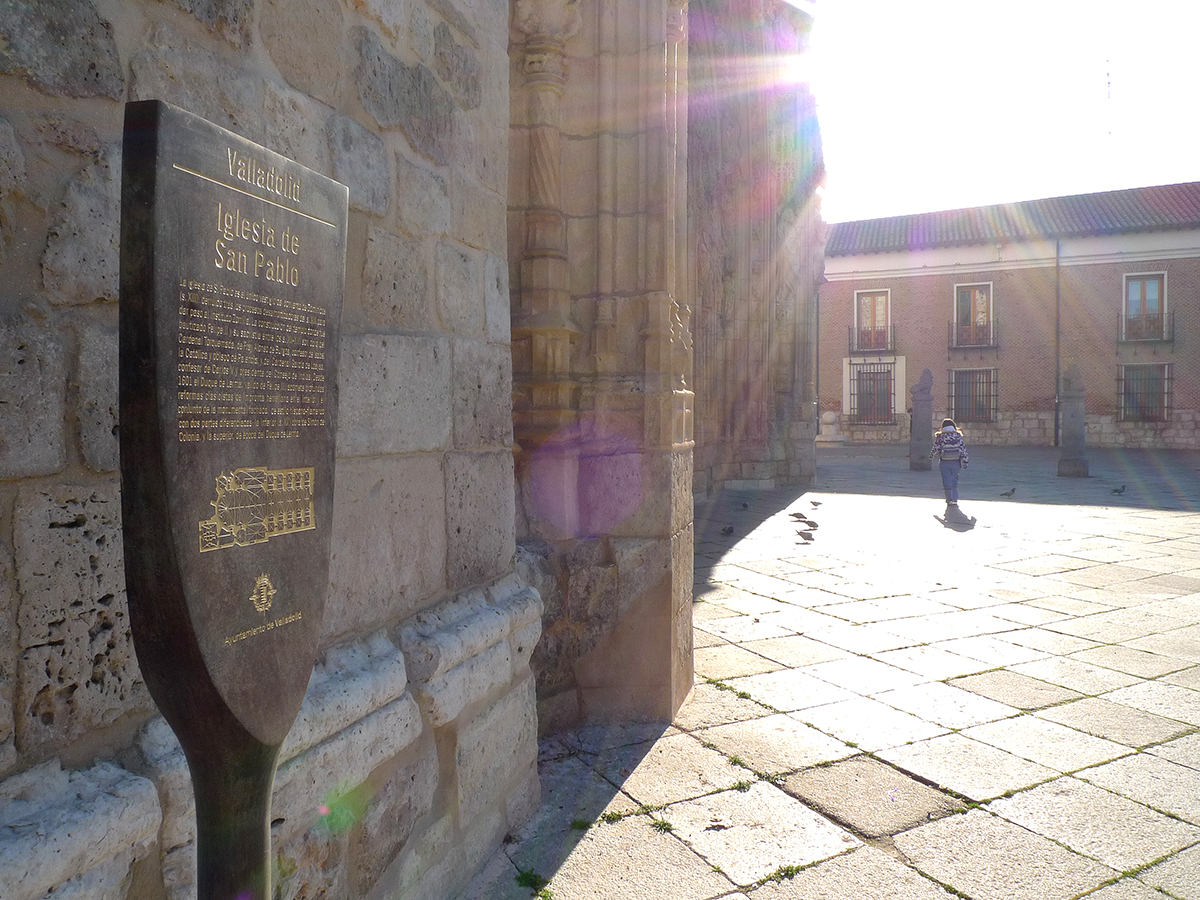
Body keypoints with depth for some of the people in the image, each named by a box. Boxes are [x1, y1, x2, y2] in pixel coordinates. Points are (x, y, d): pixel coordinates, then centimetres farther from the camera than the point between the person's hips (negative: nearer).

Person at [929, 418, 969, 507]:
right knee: (954, 481, 14)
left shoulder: (940, 437, -4)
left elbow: (936, 449, -2)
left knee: (947, 481, 6)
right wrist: (965, 461, 7)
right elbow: (963, 449, 1)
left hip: (944, 463, -2)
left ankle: (950, 500, 4)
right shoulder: (958, 436, 1)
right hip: (956, 462, 2)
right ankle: (955, 499, 9)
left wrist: (931, 454, 18)